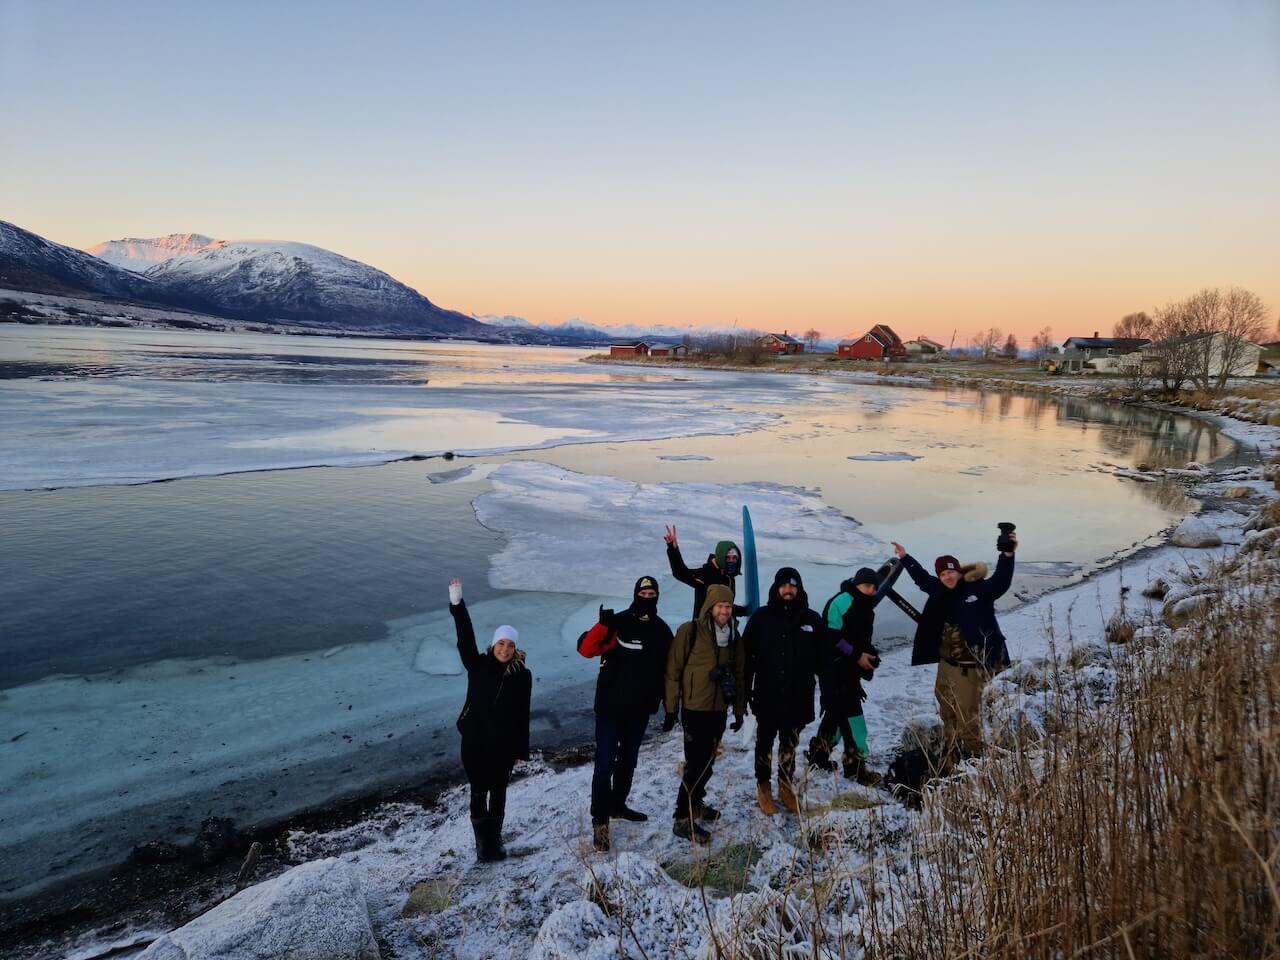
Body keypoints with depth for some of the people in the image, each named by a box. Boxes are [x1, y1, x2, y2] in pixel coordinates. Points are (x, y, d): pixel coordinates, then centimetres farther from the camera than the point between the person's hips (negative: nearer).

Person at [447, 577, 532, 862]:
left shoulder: (522, 675, -6)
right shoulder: (478, 665, -7)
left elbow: (522, 715, -2)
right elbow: (466, 639, -22)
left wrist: (521, 750, 0)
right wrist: (457, 605, -35)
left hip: (504, 744, 1)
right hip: (475, 741, -1)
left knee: (498, 792, 13)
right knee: (478, 792, 8)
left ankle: (495, 839, 31)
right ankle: (482, 841, 23)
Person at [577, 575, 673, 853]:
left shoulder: (662, 630, 3)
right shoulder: (618, 623, -13)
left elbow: (667, 670, 11)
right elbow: (585, 649, -22)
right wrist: (602, 625, -39)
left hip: (640, 710, 5)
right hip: (610, 707, -5)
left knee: (628, 761, 19)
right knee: (605, 764, -6)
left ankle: (617, 805, 37)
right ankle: (600, 821, 4)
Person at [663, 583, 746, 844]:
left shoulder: (734, 636, 7)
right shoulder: (690, 632, -13)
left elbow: (739, 675, 15)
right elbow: (673, 671, -10)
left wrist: (739, 710, 15)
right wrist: (671, 709, -11)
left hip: (719, 710, 6)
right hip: (695, 709, -6)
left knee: (707, 761, 17)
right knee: (697, 764, -6)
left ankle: (695, 803, 35)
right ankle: (683, 819, 4)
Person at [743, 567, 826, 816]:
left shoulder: (812, 619, -2)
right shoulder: (761, 617, -7)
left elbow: (823, 659, 2)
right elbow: (747, 656, -3)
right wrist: (745, 690, -5)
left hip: (798, 697, 2)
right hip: (767, 696, -1)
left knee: (789, 745, 16)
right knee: (765, 743, 12)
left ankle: (786, 787, 32)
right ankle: (763, 787, 28)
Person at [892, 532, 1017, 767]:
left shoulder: (978, 589, -12)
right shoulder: (939, 590, 5)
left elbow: (1000, 581, -26)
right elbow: (922, 578, 23)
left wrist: (1007, 555, -38)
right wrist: (905, 558, 31)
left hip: (970, 665, -7)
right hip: (946, 663, 8)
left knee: (967, 714, -3)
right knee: (948, 712, 19)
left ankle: (972, 758, 13)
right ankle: (951, 757, 36)